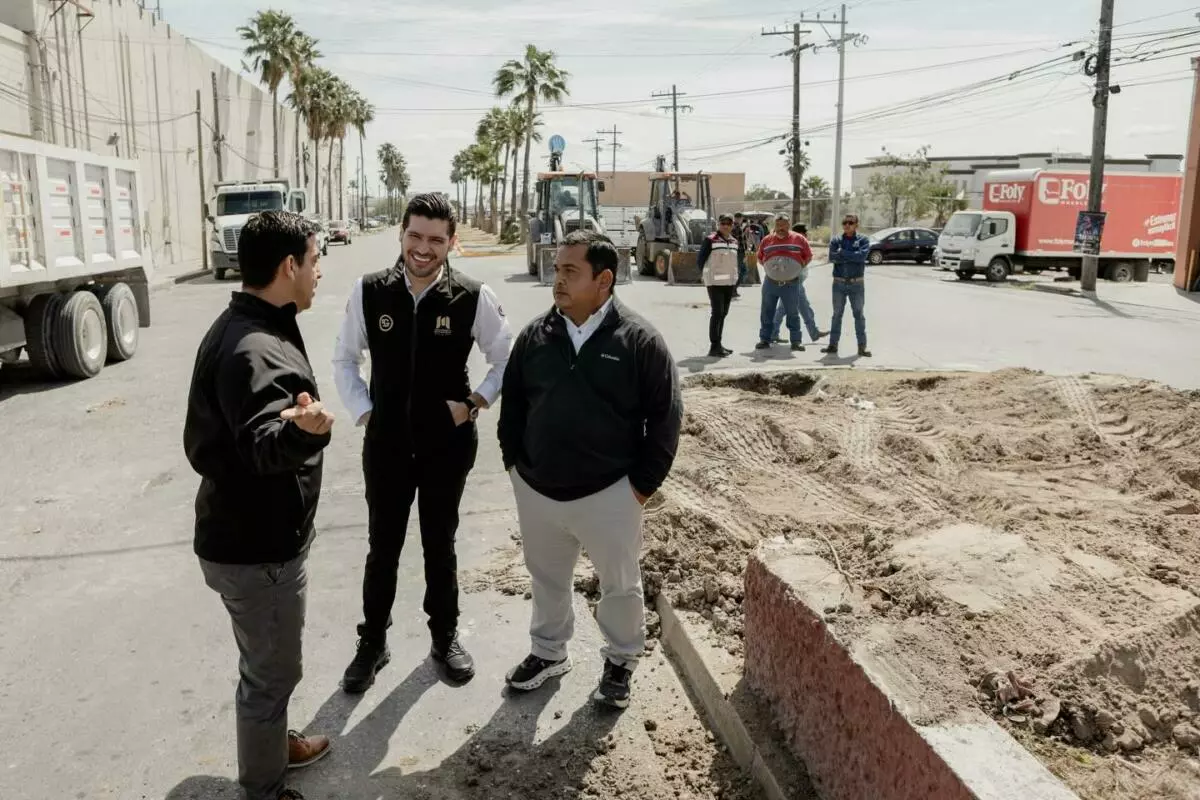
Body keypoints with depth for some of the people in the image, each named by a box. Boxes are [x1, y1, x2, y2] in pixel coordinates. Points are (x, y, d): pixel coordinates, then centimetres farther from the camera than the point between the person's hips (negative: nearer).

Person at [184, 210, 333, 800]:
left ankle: (273, 744, 48)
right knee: (270, 673, 8)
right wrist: (305, 430, -61)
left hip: (246, 531, 10)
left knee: (266, 665, 27)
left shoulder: (243, 328, 6)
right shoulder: (254, 349, -28)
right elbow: (264, 444, -42)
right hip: (256, 547, -10)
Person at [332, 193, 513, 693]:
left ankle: (445, 638, 37)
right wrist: (363, 412, -3)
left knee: (440, 545, 16)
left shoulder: (473, 298, -12)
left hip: (448, 444, -1)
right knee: (382, 547, 13)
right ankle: (372, 643, 34)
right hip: (386, 444, 1)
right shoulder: (368, 292, -7)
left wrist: (473, 403, -9)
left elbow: (508, 360, 0)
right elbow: (344, 360, 6)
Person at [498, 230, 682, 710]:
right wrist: (515, 463, 6)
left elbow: (665, 416, -8)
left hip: (608, 494, -3)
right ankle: (548, 652, 44)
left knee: (620, 585, 15)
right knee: (547, 579, 22)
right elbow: (512, 404, 10)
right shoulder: (535, 335, -2)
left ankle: (620, 661, 38)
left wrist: (643, 483, -8)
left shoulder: (639, 341, -13)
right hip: (536, 490, 4)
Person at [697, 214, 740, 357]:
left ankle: (718, 344, 21)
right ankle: (714, 347, -10)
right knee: (717, 312, -12)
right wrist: (708, 276, 0)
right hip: (715, 283, -7)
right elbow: (700, 260, -5)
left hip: (730, 282, 7)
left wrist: (736, 279, 12)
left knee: (723, 313, 12)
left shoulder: (734, 242, 10)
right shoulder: (710, 240, -9)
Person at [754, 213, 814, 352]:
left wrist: (798, 268, -1)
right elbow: (760, 258, 16)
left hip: (791, 284, -2)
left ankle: (796, 341, 11)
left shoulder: (799, 239, 0)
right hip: (770, 283, 2)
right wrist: (770, 268, 3)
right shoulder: (766, 241, 5)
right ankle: (764, 339, 14)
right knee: (767, 313, 6)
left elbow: (808, 256, 7)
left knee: (793, 314, 4)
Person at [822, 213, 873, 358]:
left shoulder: (863, 240, 1)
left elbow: (862, 255, -17)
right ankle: (833, 345, 13)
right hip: (839, 283, 2)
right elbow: (832, 258, -10)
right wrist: (852, 257, -14)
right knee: (837, 314, 8)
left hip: (856, 284, -1)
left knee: (859, 314, 3)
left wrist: (842, 253, -13)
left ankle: (862, 347, 6)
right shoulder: (836, 240, 5)